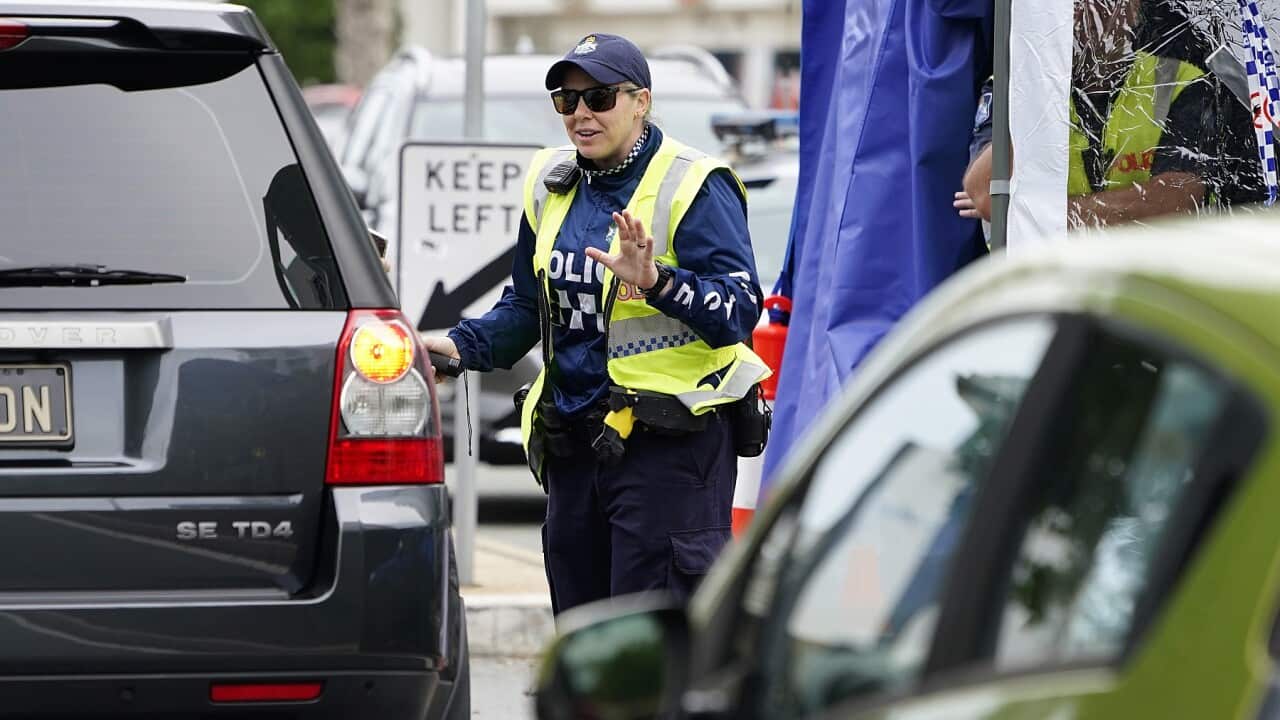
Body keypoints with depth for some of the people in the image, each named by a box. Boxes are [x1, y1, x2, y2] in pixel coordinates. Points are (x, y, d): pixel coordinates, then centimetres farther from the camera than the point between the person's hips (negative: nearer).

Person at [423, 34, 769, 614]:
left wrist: (656, 281, -32)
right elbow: (525, 305, 25)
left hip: (672, 440, -8)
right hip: (576, 442, 8)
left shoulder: (692, 186, -8)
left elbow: (740, 310, -17)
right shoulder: (552, 184, 13)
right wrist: (461, 346, 8)